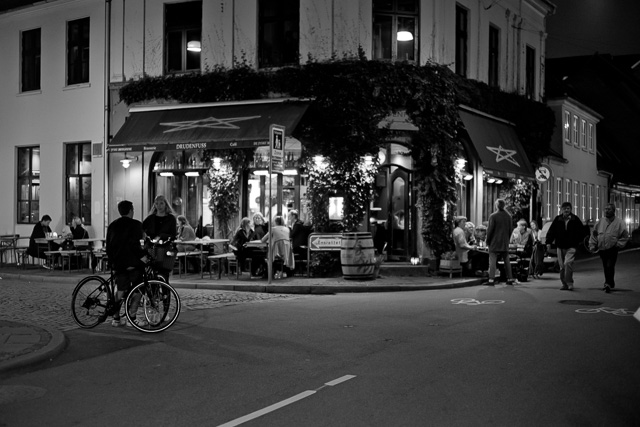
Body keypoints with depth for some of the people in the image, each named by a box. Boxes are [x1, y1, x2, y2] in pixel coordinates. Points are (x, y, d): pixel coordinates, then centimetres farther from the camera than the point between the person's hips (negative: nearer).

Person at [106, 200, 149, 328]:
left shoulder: (112, 225, 13)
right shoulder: (135, 224, -6)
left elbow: (108, 247, 14)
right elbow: (134, 244, -18)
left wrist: (112, 262, 22)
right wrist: (142, 255, -9)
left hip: (118, 263, 6)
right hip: (133, 263, -6)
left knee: (120, 290, 12)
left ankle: (116, 318, 12)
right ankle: (131, 318, -1)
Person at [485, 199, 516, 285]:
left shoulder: (493, 216, -11)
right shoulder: (508, 216, 5)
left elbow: (490, 230, -10)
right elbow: (510, 230, 9)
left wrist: (488, 241, 1)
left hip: (494, 243, -5)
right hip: (505, 243, 5)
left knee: (492, 261, -4)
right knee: (507, 261, 12)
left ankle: (491, 280, -10)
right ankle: (510, 279, 15)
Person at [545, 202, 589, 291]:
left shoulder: (575, 219, 1)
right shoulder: (557, 219, 4)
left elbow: (582, 231, 11)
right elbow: (551, 231, 8)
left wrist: (578, 241, 6)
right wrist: (548, 242, 1)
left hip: (571, 247, -3)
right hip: (560, 246, 3)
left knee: (568, 263, -19)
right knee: (562, 266, 6)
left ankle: (569, 284, -14)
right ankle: (565, 284, 18)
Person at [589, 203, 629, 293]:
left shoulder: (619, 222, -3)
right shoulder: (600, 222, 9)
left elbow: (625, 236, -2)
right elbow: (594, 234, 16)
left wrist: (618, 244, -11)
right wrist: (592, 245, 8)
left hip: (612, 249, -5)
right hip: (602, 249, 5)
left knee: (610, 266, -15)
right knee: (605, 267, 13)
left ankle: (608, 283, -14)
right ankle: (610, 283, 28)